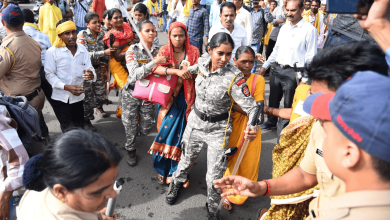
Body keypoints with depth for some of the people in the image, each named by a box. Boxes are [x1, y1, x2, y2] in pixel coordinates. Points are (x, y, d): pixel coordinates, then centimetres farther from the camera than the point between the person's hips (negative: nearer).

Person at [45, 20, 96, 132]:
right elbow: (49, 74, -8)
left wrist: (91, 75, -25)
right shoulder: (52, 52, -8)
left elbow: (89, 68, 1)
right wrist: (66, 87, -23)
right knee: (69, 131, -6)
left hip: (78, 98, 4)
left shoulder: (82, 50, 3)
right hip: (60, 98, -4)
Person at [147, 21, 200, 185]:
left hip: (185, 96, 0)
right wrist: (177, 71, -32)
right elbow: (156, 68, -17)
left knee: (181, 131, 0)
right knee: (168, 128, 0)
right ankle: (164, 169, 19)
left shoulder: (193, 51, 3)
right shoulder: (165, 50, 2)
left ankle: (177, 172, 16)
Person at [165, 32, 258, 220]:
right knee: (187, 158, 25)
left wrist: (252, 127, -45)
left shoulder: (234, 77, -26)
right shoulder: (202, 61, -11)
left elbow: (250, 106, -29)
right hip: (195, 120, 4)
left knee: (215, 176, 3)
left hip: (218, 128, -4)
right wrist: (188, 69, 11)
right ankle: (176, 183, 58)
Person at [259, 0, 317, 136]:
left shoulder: (309, 30, -9)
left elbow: (311, 57, -9)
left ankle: (283, 130, 24)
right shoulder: (284, 28, 10)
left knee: (288, 104, 7)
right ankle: (271, 122, 42)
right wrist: (265, 66, 16)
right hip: (277, 68, 6)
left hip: (293, 72, -6)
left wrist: (305, 79, -12)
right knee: (273, 99, 20)